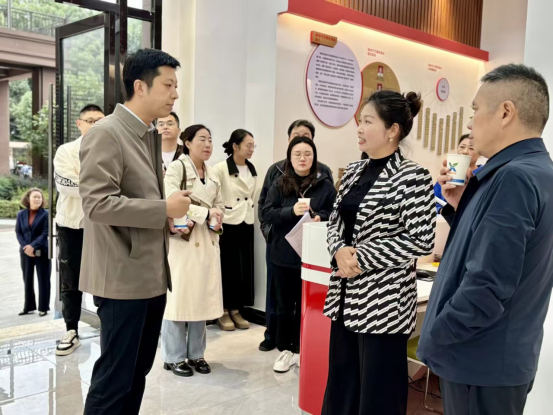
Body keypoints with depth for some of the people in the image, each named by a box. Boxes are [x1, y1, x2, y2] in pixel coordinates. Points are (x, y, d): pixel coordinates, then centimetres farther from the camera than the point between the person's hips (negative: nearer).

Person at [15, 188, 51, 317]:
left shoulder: (46, 214, -5)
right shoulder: (21, 214, 6)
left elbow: (45, 233, -10)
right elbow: (18, 232, 4)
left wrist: (33, 246, -19)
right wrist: (25, 247, -11)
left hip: (42, 252, -4)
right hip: (25, 252, 4)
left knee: (43, 280, 3)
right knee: (27, 280, 11)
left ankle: (43, 307, 11)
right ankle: (28, 306, 22)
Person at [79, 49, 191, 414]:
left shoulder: (153, 135, 14)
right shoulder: (106, 133, -14)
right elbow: (97, 203, -23)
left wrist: (171, 217, 6)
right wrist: (165, 209, -18)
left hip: (153, 275, 9)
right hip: (124, 277, -9)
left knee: (138, 371, 17)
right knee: (115, 377, 2)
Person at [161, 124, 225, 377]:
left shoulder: (213, 175, 15)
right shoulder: (177, 168, -6)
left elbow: (220, 205, 17)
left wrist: (217, 221, -4)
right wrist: (206, 213, -17)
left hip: (208, 240, 7)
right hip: (182, 238, -6)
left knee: (202, 296, 8)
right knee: (179, 295, -2)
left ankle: (196, 353, 20)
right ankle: (174, 356, 11)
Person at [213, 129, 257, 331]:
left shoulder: (252, 169, 9)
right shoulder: (220, 168, -11)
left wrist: (253, 212, 12)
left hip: (246, 223, 6)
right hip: (227, 223, -6)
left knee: (244, 267, 7)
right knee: (227, 268, 1)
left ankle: (236, 310, 19)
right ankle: (223, 312, 14)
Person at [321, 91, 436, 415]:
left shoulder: (413, 177, -12)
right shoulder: (354, 171, 9)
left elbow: (421, 240, -17)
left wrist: (362, 257, -18)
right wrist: (340, 251, -7)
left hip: (384, 302, -7)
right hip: (346, 297, 7)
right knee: (340, 385, 19)